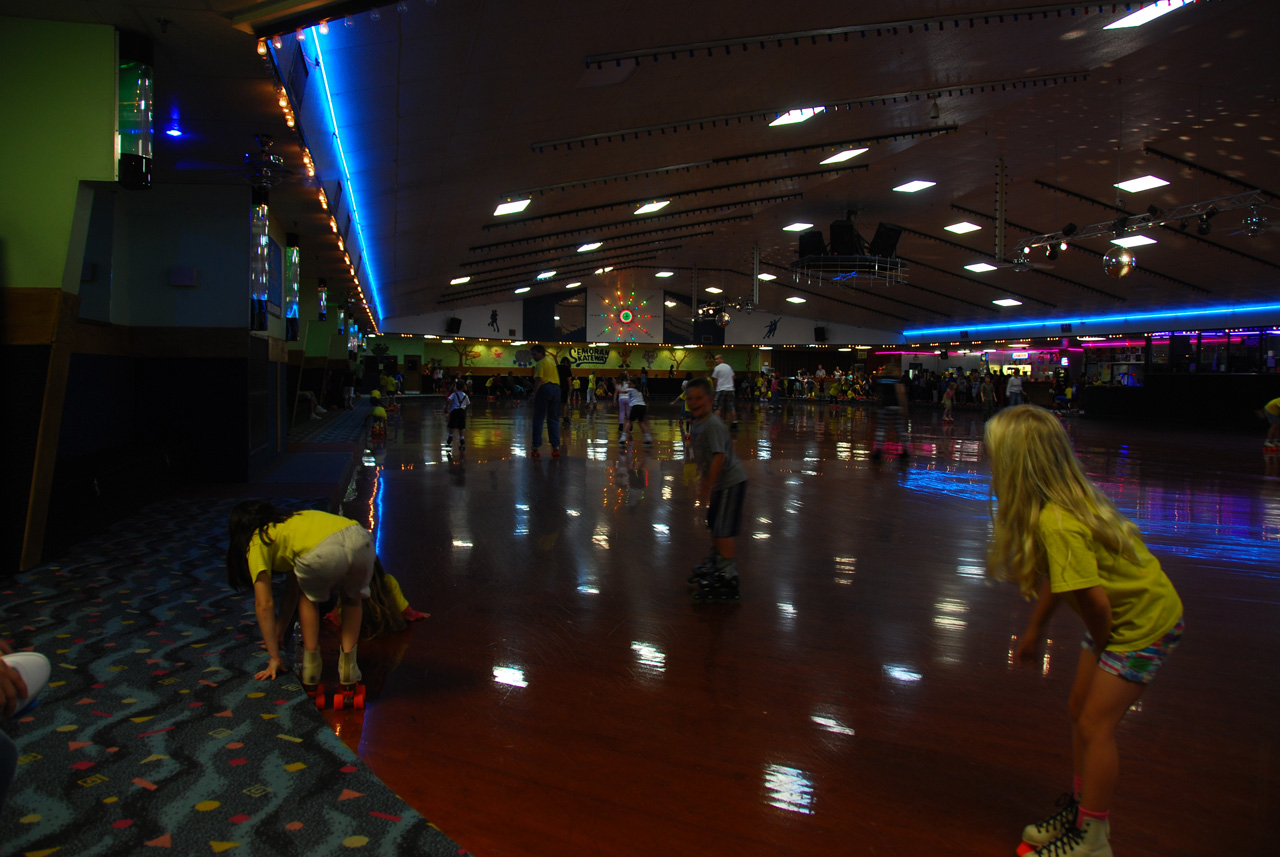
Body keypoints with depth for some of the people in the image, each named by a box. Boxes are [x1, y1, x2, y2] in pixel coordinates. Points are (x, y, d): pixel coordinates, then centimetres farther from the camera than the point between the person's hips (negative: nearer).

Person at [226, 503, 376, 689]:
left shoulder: (257, 542, 24)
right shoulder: (288, 525, 43)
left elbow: (264, 605, 20)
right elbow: (291, 593, 48)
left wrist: (275, 658, 27)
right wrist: (279, 632, 58)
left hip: (323, 553, -5)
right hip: (361, 540, 5)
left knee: (309, 599, 29)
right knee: (352, 599, 34)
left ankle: (311, 666, 29)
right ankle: (348, 666, 27)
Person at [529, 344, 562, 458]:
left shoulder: (540, 363, -5)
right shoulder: (550, 358, 17)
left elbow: (538, 380, -15)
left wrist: (534, 394, -14)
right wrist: (535, 349, 36)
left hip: (544, 389, -7)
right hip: (556, 389, 7)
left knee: (538, 420, -1)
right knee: (553, 420, 9)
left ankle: (536, 447, -3)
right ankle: (556, 447, 2)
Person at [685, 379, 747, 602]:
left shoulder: (713, 424, -23)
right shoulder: (698, 423, 7)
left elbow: (719, 457, -28)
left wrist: (708, 486, -25)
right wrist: (704, 480, 21)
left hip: (731, 482, -10)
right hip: (720, 482, 10)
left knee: (723, 530, -9)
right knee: (714, 525, 21)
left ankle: (728, 577, -3)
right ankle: (715, 563, 40)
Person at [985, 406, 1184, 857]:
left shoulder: (1057, 523, -34)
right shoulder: (1062, 501, -4)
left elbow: (1094, 600, -30)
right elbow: (1055, 578, 8)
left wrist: (1102, 646, -9)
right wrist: (1034, 630, 17)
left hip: (1144, 622, -9)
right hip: (1117, 620, 9)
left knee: (1095, 724, -4)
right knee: (1081, 711, 15)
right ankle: (1079, 809, 33)